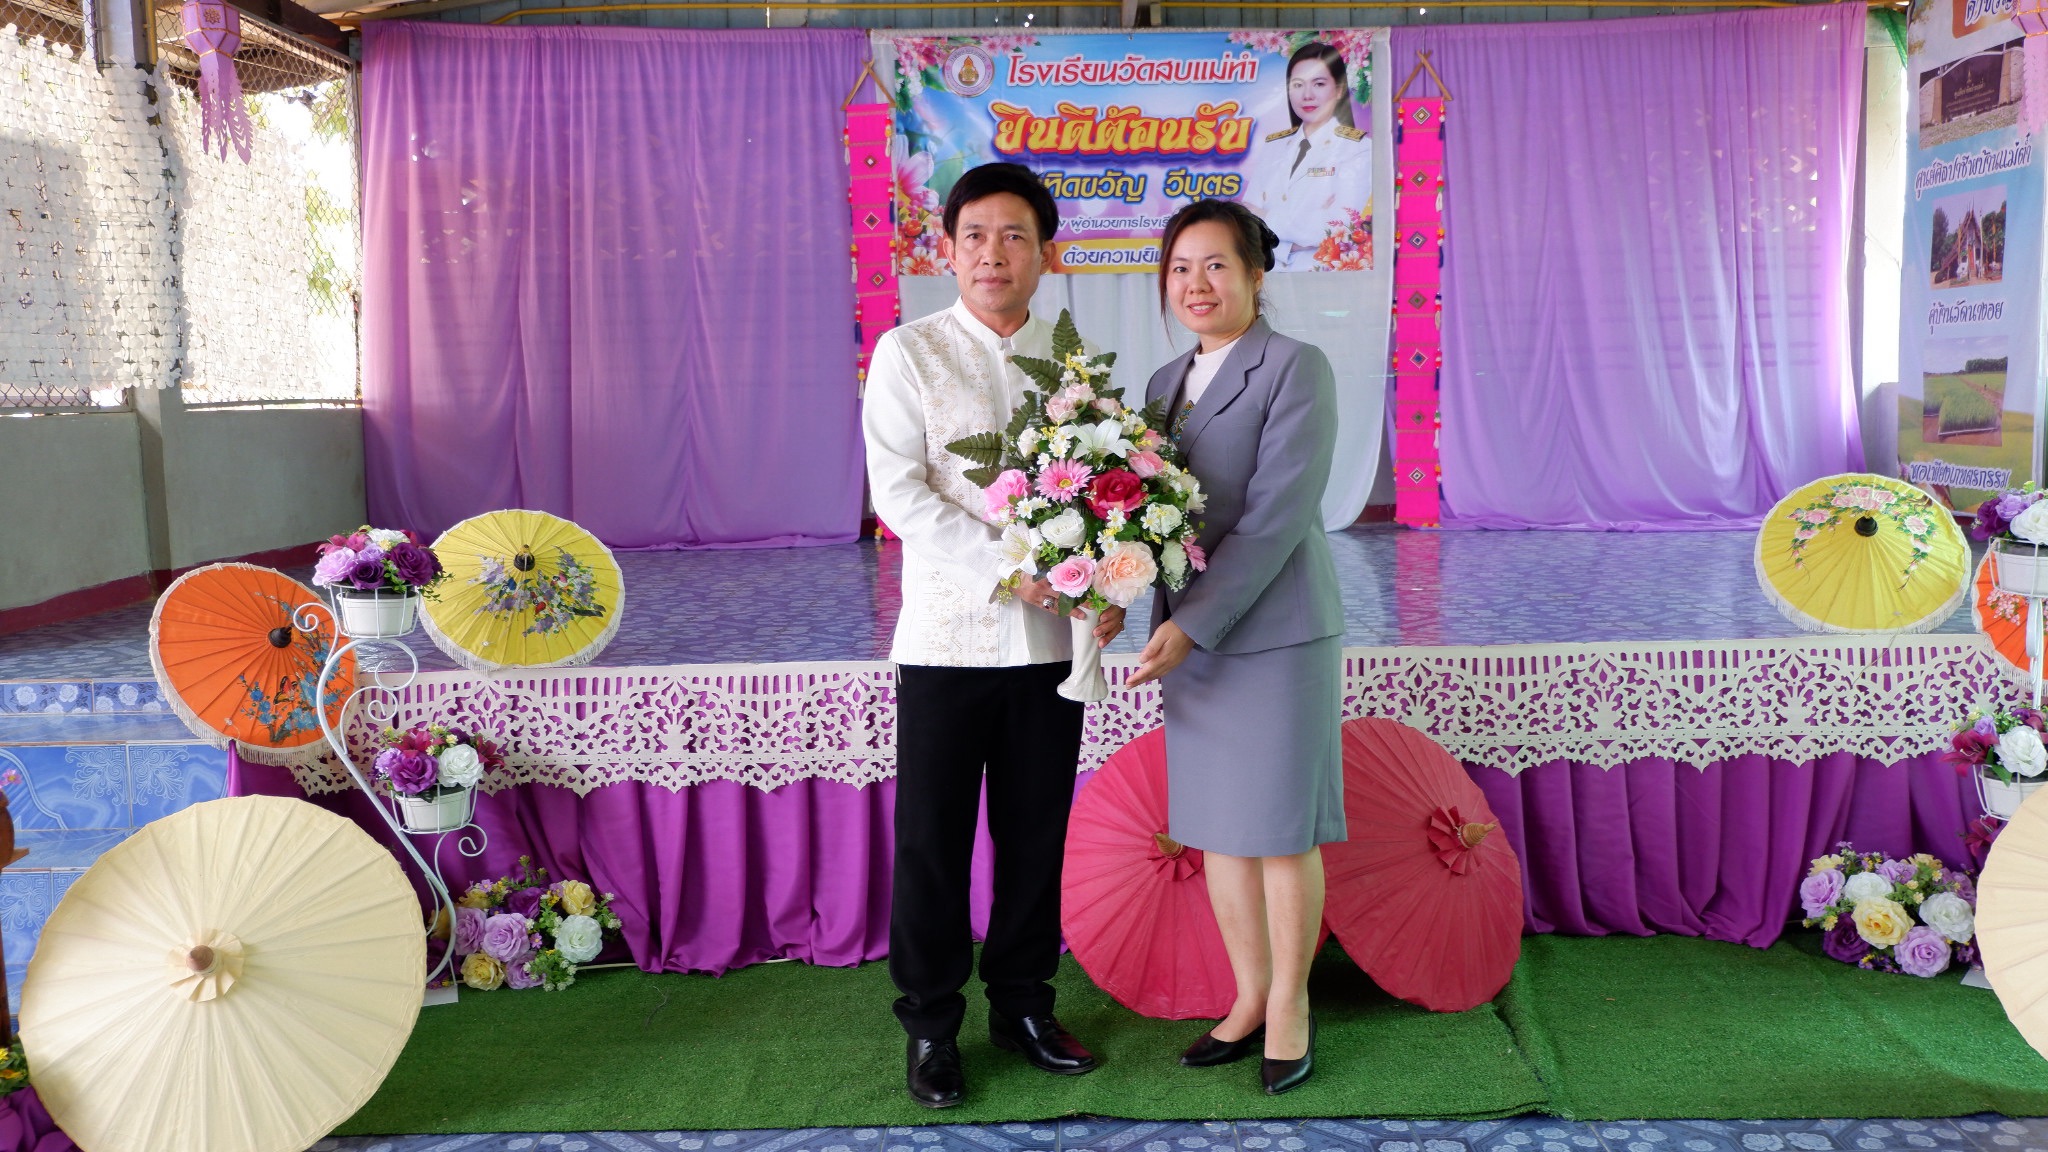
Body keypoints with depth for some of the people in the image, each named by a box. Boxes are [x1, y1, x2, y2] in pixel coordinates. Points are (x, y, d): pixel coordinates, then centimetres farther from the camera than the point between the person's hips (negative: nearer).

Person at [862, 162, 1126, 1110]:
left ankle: (1023, 1004, 30)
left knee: (1037, 834, 12)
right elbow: (898, 491, -10)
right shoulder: (909, 352, 0)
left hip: (1052, 635, 3)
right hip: (947, 633, -2)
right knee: (931, 840, 5)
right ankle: (929, 1024, 22)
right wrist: (1001, 565, -20)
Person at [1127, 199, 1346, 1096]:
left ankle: (1290, 1006, 22)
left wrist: (1194, 623, -20)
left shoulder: (1295, 367, -8)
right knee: (1215, 829, 12)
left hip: (1274, 634, -6)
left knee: (1281, 830, 5)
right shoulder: (1164, 382, 13)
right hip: (1190, 637, 6)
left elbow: (1277, 514, -16)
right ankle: (1248, 999, 28)